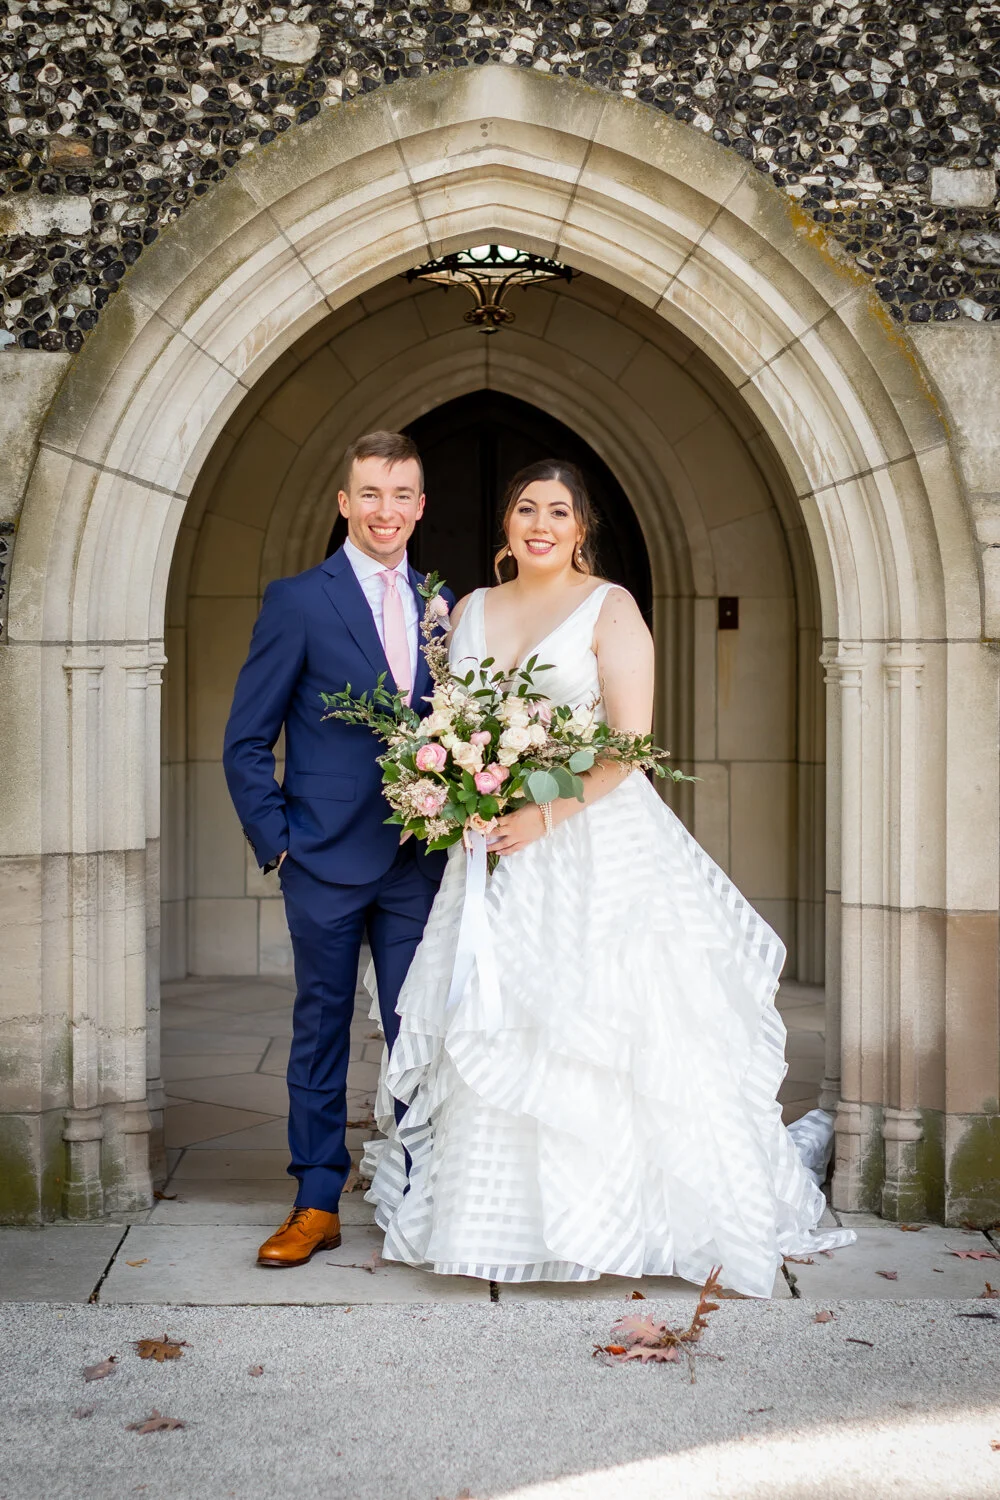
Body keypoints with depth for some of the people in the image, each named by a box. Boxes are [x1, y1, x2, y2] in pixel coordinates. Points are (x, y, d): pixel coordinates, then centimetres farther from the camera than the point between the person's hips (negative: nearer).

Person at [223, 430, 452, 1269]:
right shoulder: (299, 601, -4)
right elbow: (247, 740, -3)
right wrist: (276, 843, -7)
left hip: (419, 860, 3)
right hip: (327, 856, -3)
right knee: (321, 1028, 7)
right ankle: (317, 1205, 18)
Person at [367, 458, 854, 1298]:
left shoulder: (609, 608, -2)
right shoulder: (471, 611, 14)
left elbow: (629, 740, -10)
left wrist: (547, 814, -19)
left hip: (592, 843, -5)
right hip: (496, 850, 5)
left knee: (593, 1029, -6)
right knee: (490, 1031, 4)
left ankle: (612, 1215, 7)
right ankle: (498, 1221, 15)